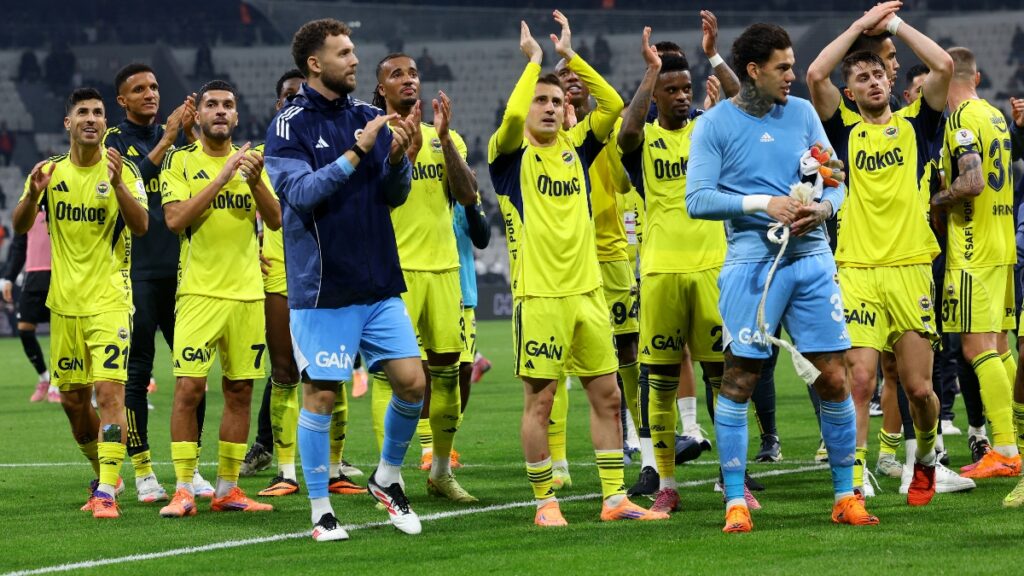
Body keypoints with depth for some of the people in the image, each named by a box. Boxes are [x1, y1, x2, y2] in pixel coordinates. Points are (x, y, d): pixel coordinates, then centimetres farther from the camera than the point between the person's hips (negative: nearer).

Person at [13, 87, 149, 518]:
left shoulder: (122, 171, -4)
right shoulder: (51, 172, 5)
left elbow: (141, 227, -15)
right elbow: (20, 227, -2)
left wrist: (118, 185, -31)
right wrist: (33, 194, -22)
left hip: (110, 300, -4)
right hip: (64, 303, 4)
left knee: (109, 390, -17)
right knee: (73, 400, 10)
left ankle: (107, 493, -19)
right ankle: (106, 475, 30)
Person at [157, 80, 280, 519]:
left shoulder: (250, 161, 12)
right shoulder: (180, 162, 2)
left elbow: (275, 220, 3)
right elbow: (175, 219, -12)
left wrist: (254, 181, -14)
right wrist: (221, 178, -16)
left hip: (247, 293, 4)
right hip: (199, 292, -4)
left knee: (239, 391, 5)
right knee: (188, 387, -11)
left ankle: (227, 488, 11)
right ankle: (184, 490, -7)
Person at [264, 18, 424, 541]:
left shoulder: (367, 118, 9)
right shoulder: (290, 125, -6)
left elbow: (394, 196, 7)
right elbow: (302, 193, -18)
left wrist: (397, 155, -13)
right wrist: (357, 152, -24)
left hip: (379, 284, 5)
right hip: (321, 287, -5)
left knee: (411, 380, -1)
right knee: (321, 394, -2)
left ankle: (387, 478, 21)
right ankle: (321, 510, 9)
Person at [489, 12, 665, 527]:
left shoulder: (574, 146, 11)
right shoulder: (511, 154, -2)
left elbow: (612, 105, 0)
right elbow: (512, 115, -23)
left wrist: (570, 56, -1)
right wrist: (533, 60, -11)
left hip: (587, 290, 5)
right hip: (539, 295, -5)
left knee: (607, 395, 6)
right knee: (540, 400, -1)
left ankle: (615, 498, 12)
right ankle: (545, 502, 7)